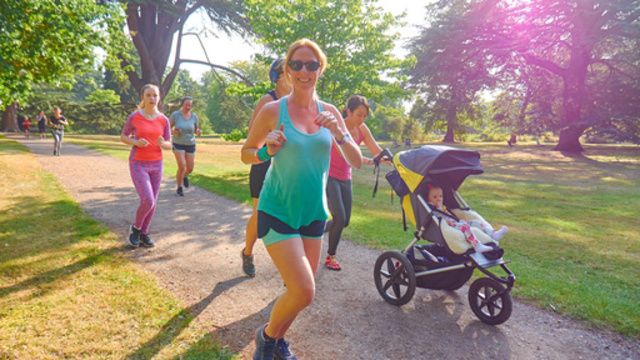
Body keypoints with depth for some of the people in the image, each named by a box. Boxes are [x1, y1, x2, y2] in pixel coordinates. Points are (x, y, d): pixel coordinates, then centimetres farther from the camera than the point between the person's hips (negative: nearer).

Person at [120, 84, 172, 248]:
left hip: (156, 165, 4)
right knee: (148, 202, -15)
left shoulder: (164, 120, 0)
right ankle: (135, 227, 14)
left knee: (152, 203, 7)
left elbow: (169, 145, 4)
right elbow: (123, 137, 5)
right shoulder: (133, 117, -7)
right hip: (138, 165, -3)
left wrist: (162, 143, -21)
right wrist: (136, 142, -17)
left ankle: (143, 233, 27)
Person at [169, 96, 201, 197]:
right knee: (182, 167, -15)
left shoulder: (194, 116, -6)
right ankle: (179, 188, 7)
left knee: (190, 169, 5)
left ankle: (184, 176, 44)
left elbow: (197, 130, 6)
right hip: (178, 144, -3)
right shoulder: (175, 114, -12)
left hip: (190, 145, 3)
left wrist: (198, 132, -19)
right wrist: (173, 132, -26)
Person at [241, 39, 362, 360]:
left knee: (302, 290, 13)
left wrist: (339, 134, -16)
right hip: (277, 211, -5)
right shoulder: (272, 111, -8)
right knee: (303, 291, -13)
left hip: (313, 212, 5)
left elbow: (357, 161, 2)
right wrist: (267, 151, -18)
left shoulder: (329, 112, 3)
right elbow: (246, 153, 3)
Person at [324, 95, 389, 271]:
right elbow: (345, 154, -32)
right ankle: (331, 256, 9)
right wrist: (368, 161, -43)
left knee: (345, 221, 8)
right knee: (339, 218, -12)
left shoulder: (362, 129, 1)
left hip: (345, 179, 7)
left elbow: (378, 152, -1)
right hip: (329, 176, -7)